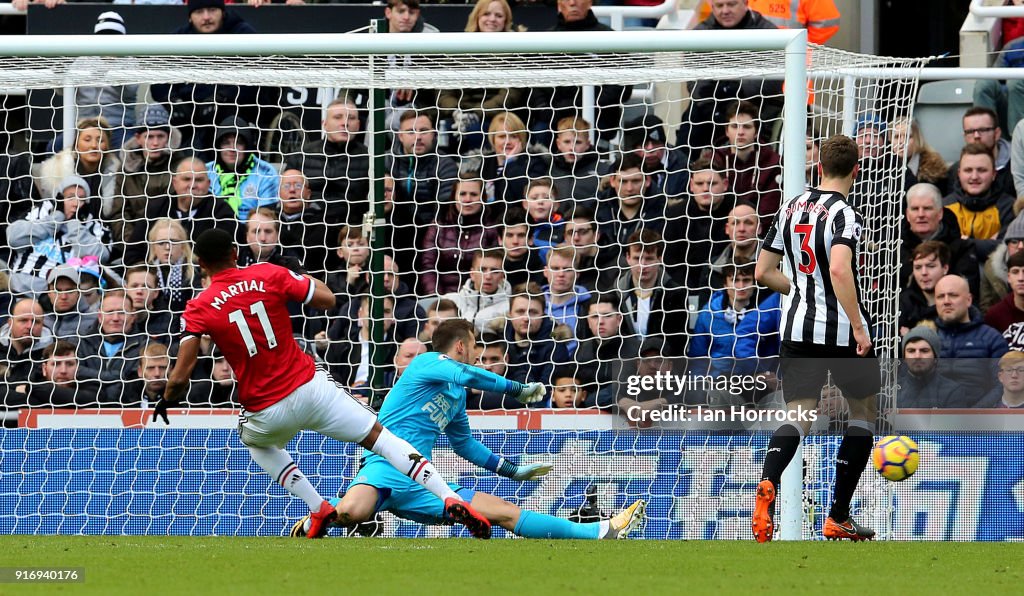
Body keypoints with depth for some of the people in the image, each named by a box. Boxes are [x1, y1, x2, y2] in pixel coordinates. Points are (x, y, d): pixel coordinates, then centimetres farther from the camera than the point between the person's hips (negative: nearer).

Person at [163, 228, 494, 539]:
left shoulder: (199, 309, -4)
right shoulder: (269, 275, -2)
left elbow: (180, 376, -10)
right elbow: (327, 299, 1)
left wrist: (166, 401, 10)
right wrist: (302, 278, 20)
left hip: (267, 412, 0)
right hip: (309, 386, 0)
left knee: (255, 441, 35)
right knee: (378, 436, 7)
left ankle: (318, 509, 21)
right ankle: (451, 499, -9)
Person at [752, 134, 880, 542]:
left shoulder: (791, 208, 8)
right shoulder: (845, 215, -12)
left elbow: (763, 273, 12)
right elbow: (840, 269, -29)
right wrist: (859, 327, -25)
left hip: (797, 327, 5)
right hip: (842, 331, -5)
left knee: (799, 414, 4)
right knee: (864, 411, 15)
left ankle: (768, 484, -29)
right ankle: (838, 518, 14)